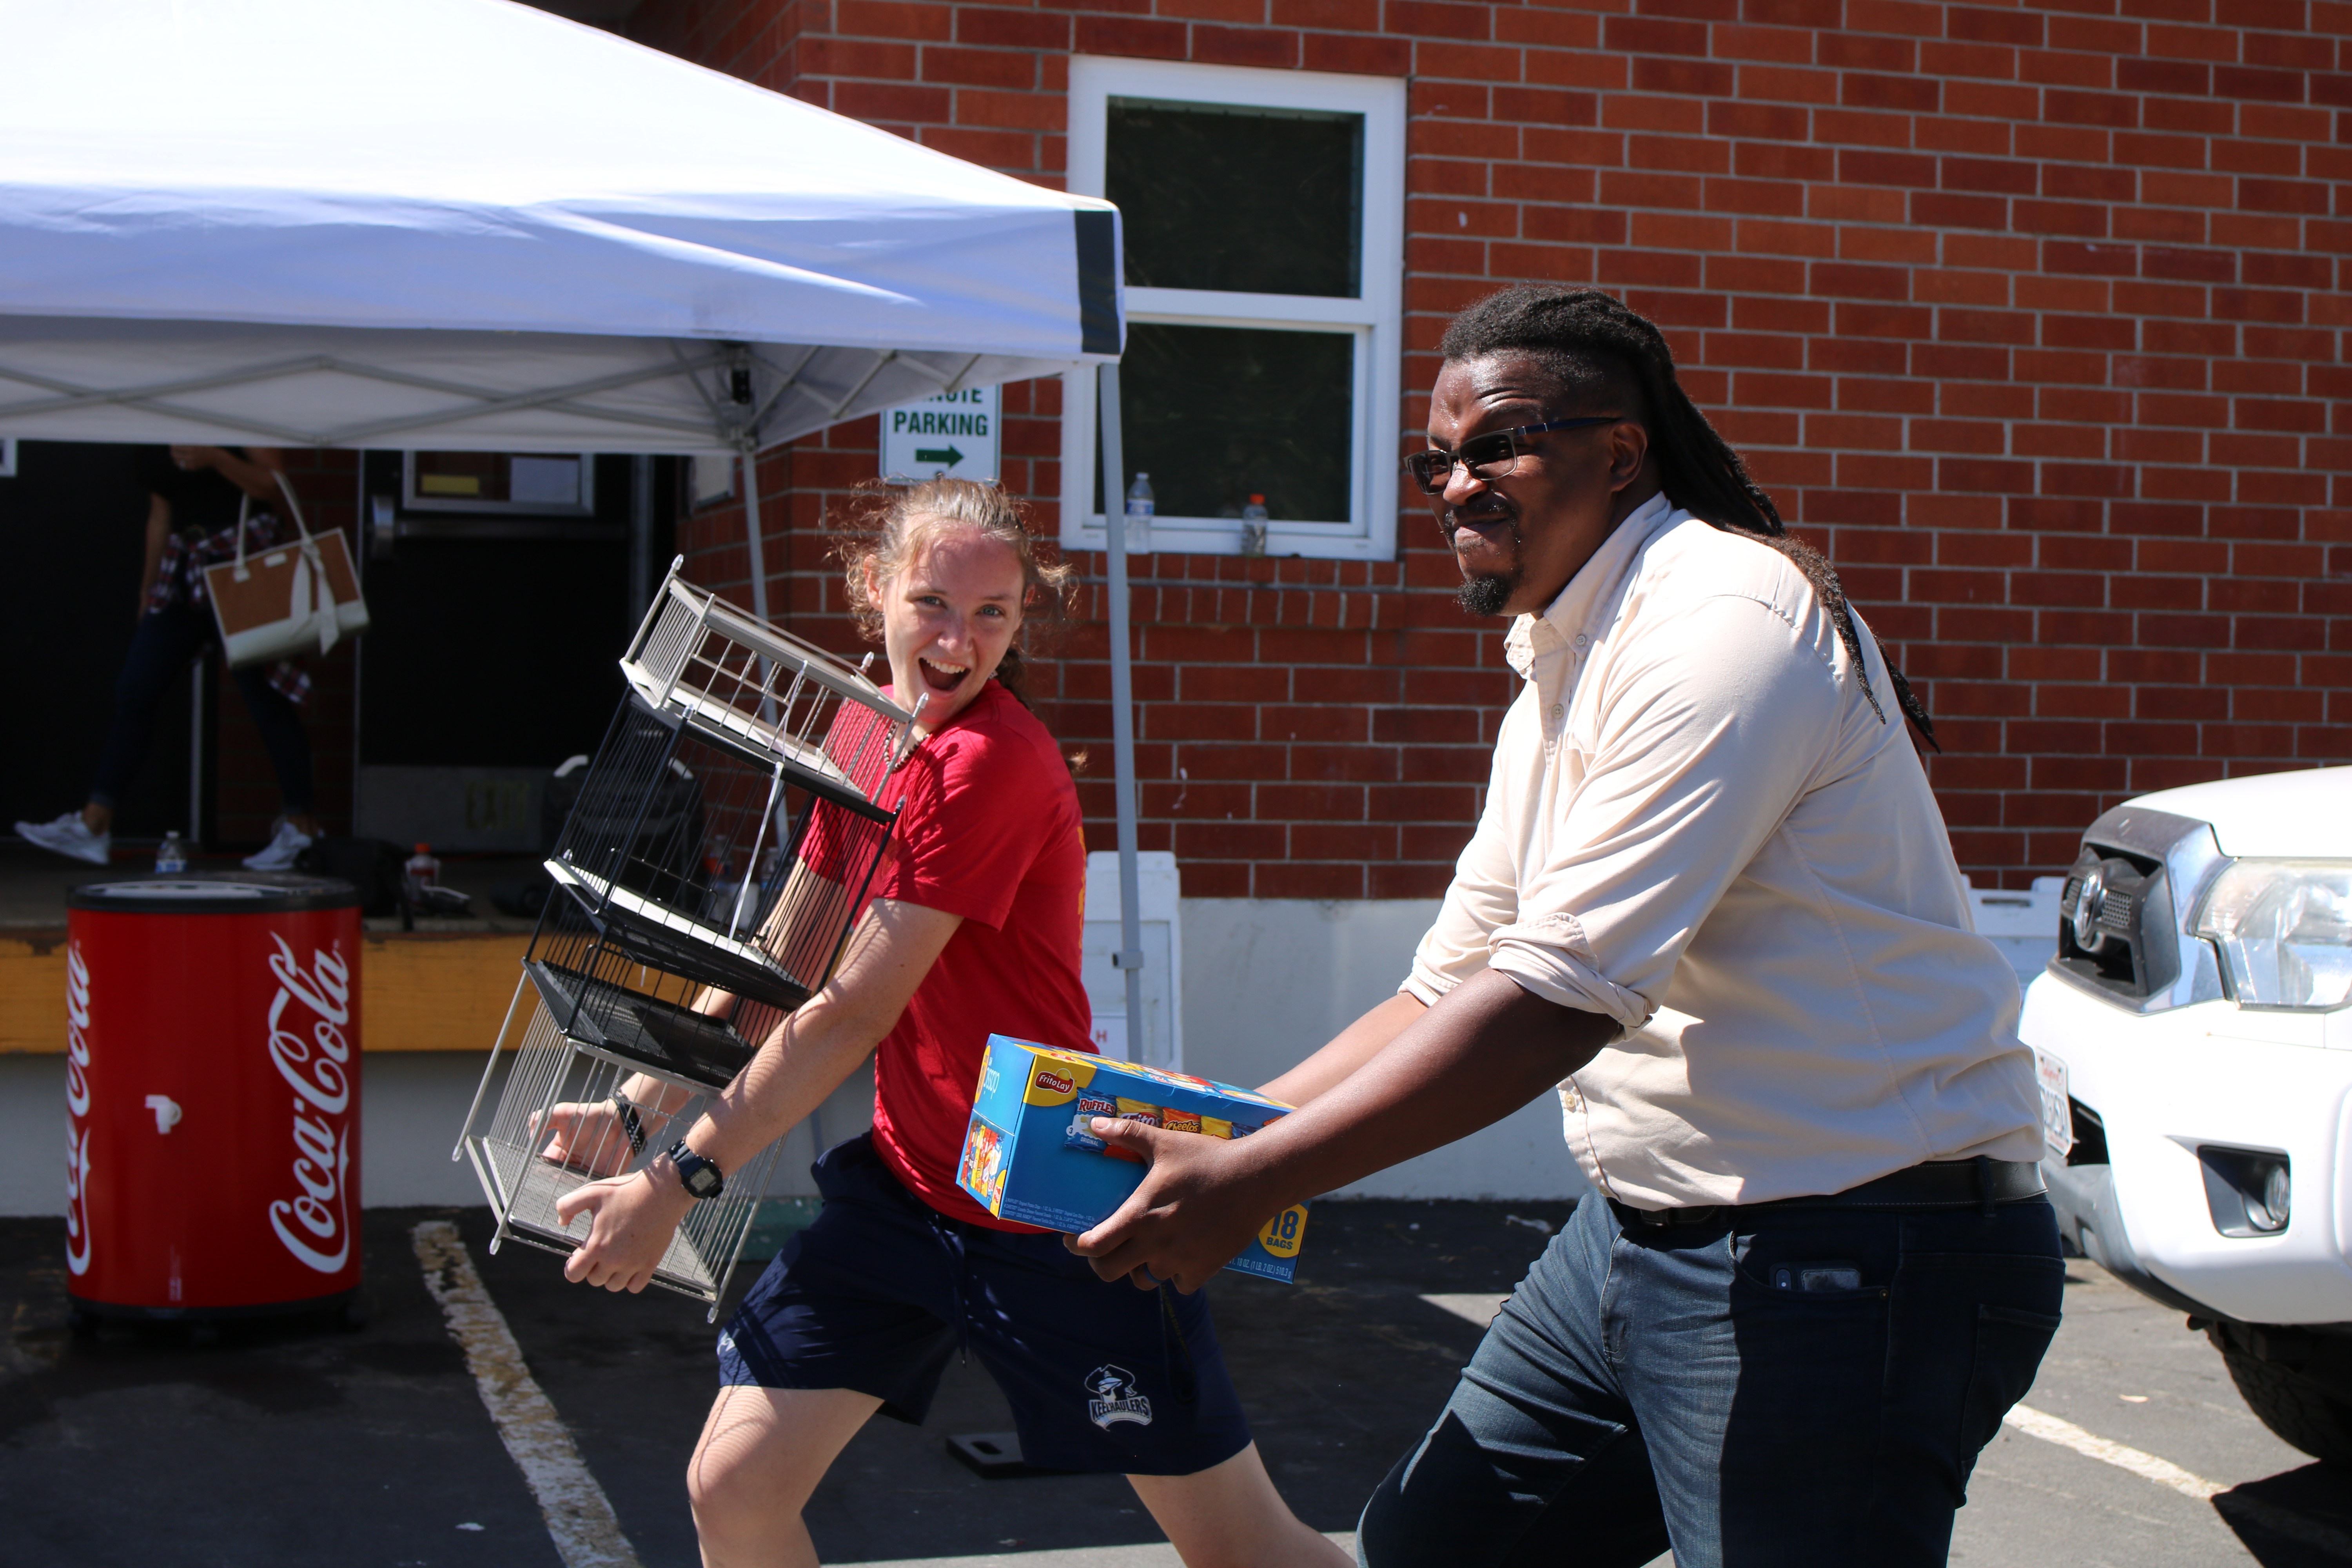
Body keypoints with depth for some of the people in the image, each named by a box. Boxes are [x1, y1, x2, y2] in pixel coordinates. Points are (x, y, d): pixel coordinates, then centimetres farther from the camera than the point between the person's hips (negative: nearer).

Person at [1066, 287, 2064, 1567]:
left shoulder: (1726, 621, -17)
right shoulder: (1553, 686, 15)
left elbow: (1559, 999, -24)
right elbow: (1449, 993, 20)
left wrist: (1250, 1185, -22)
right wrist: (1216, 1130, 8)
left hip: (1849, 1255, -9)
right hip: (1643, 1224, 10)